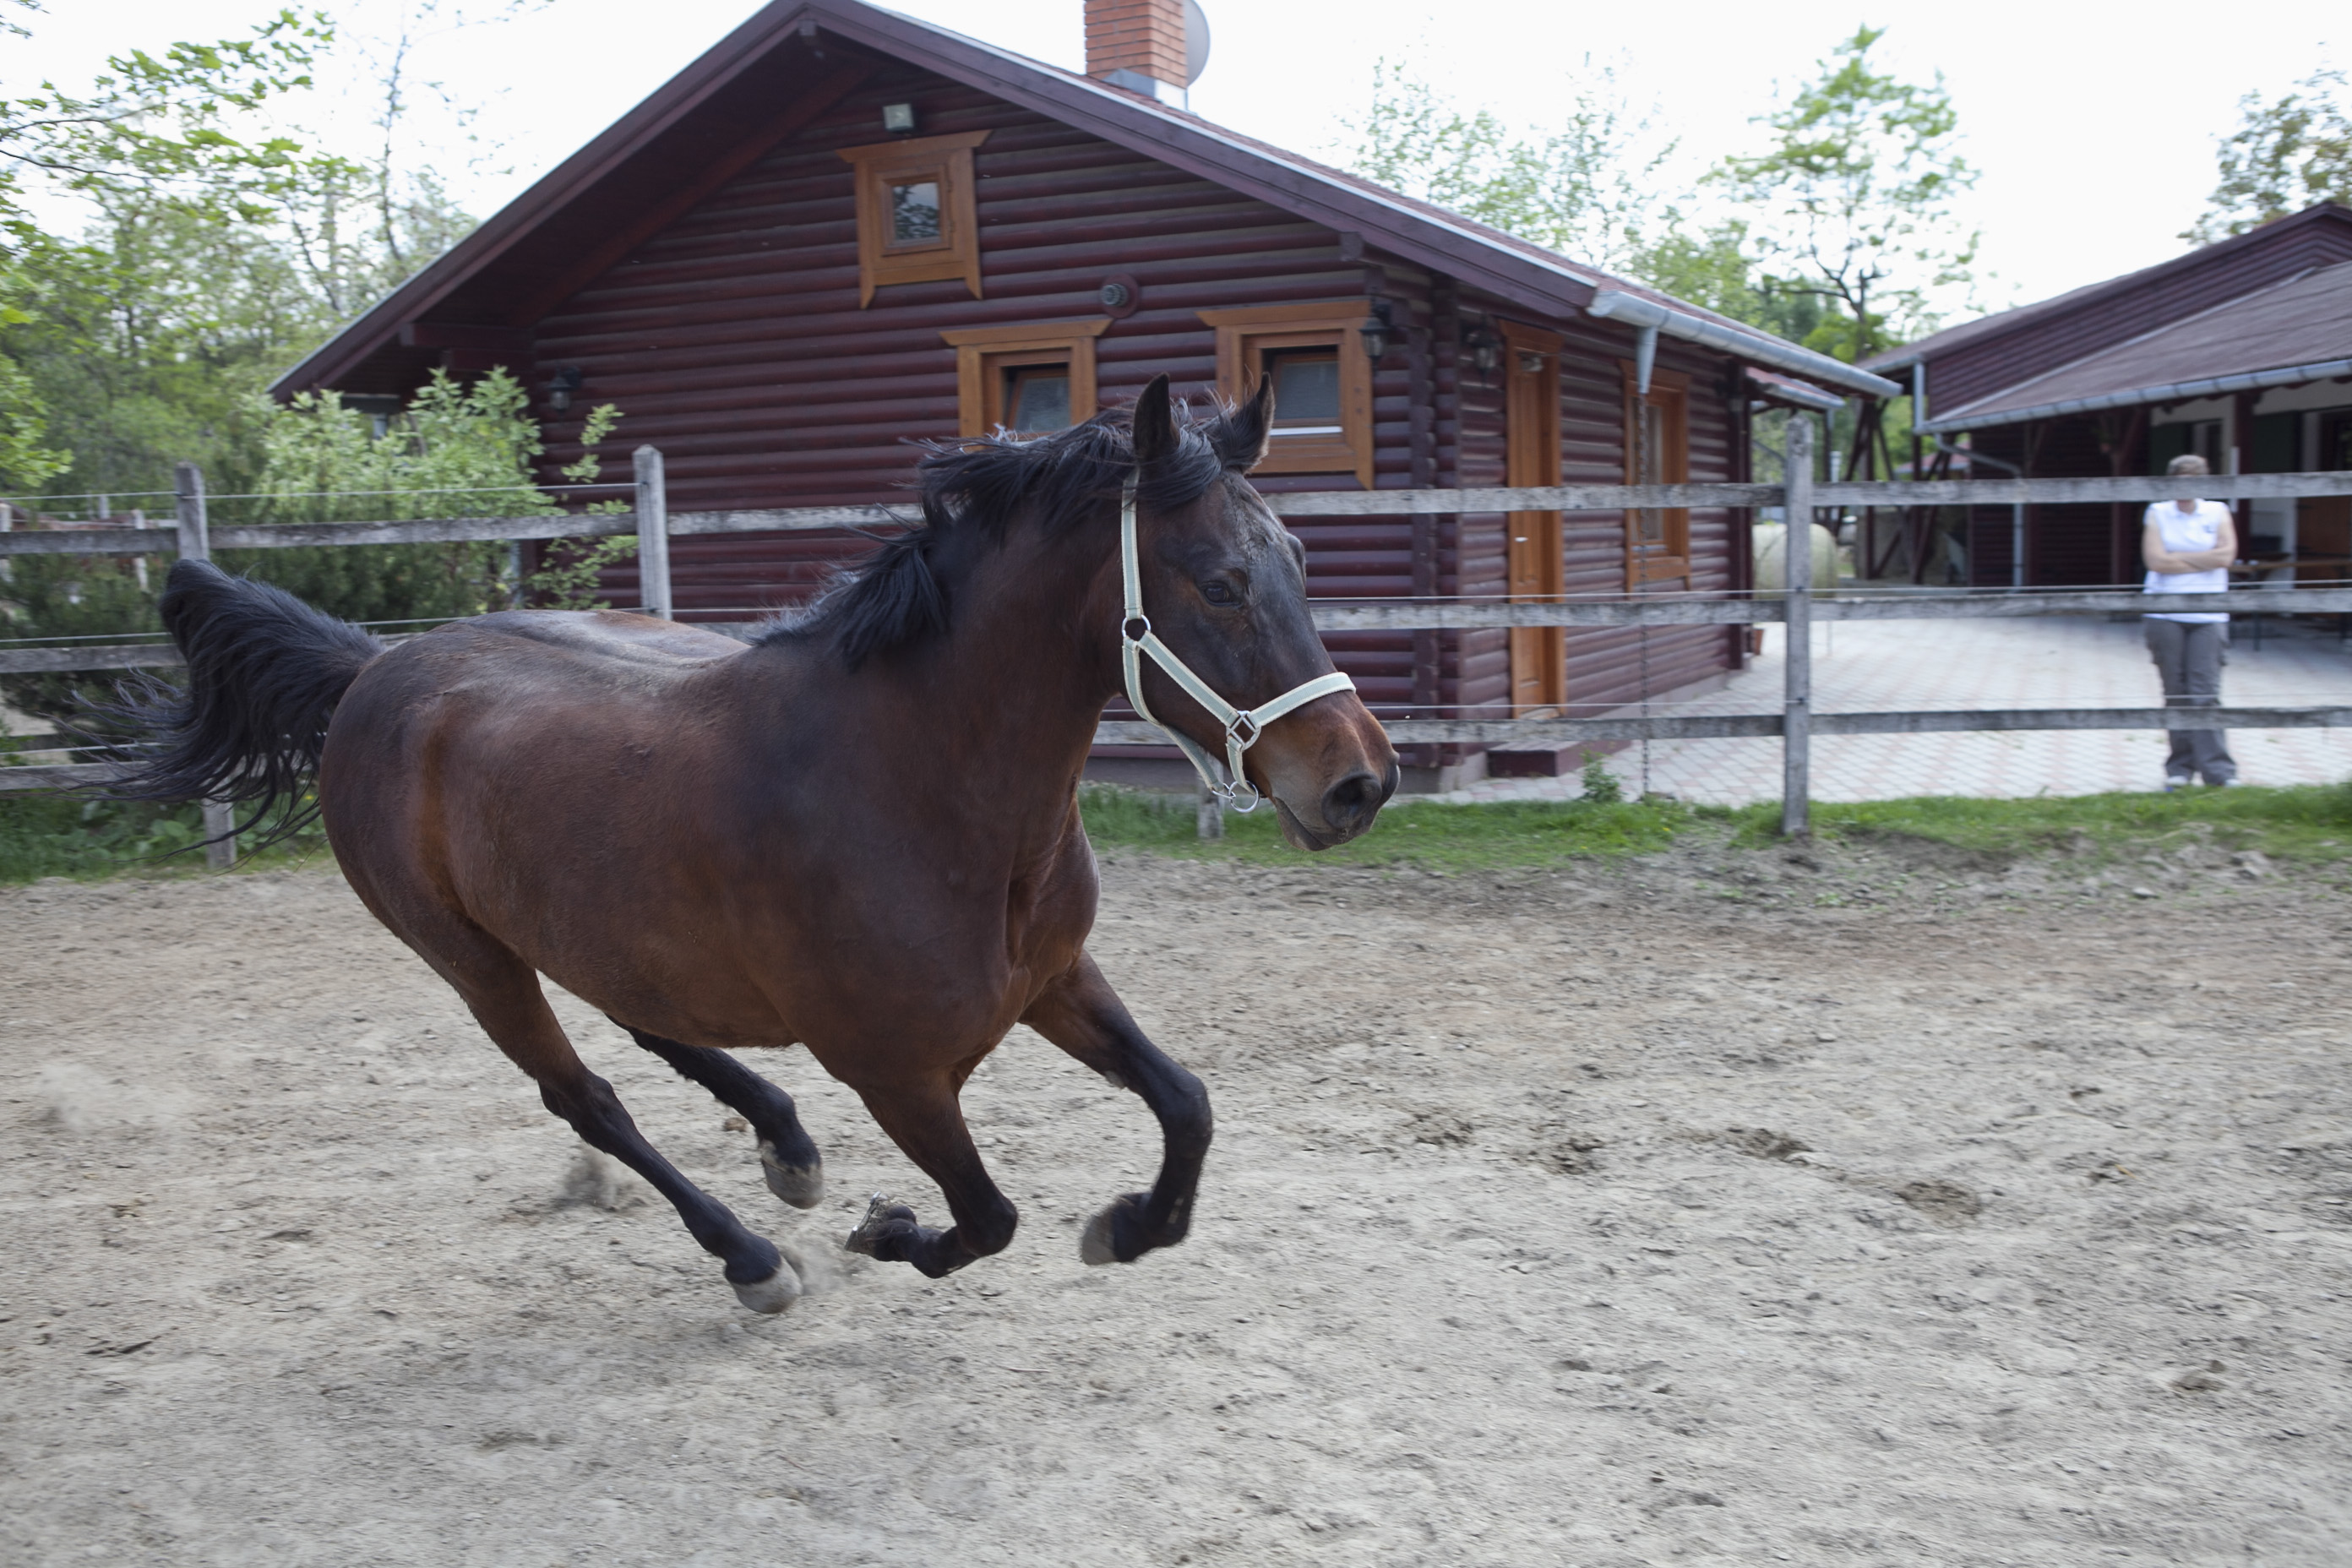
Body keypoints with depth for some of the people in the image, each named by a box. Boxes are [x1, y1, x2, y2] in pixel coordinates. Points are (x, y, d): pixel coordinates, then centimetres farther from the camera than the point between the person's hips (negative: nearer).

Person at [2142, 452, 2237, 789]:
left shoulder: (2218, 512, 10)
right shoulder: (2158, 513, 7)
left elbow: (2226, 555, -6)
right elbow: (2155, 560, -8)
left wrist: (2178, 558, -5)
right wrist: (2204, 560, -4)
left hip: (2207, 616, 0)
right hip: (2165, 615, 0)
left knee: (2206, 693, -8)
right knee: (2176, 694, 3)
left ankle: (2217, 769, -9)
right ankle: (2180, 767, 9)